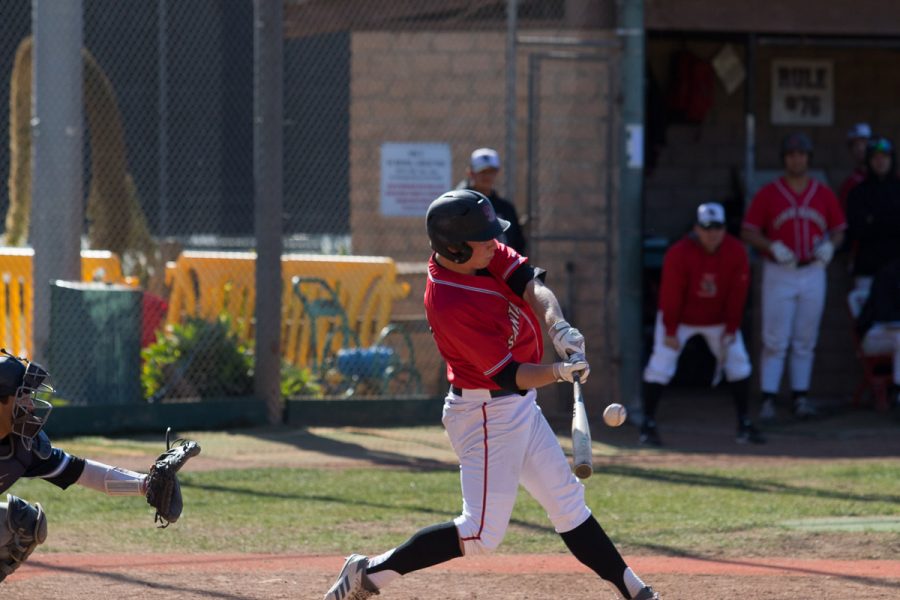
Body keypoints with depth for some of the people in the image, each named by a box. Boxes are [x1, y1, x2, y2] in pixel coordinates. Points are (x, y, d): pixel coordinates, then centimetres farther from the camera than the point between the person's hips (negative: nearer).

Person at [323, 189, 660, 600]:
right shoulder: (449, 305, -28)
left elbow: (531, 284, -15)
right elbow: (510, 376, -26)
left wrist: (557, 325, -33)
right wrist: (559, 373, -41)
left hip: (519, 406, 9)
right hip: (485, 415, -9)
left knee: (567, 499, 15)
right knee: (482, 532, -9)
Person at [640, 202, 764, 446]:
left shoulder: (736, 252, -17)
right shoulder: (678, 254, -27)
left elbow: (737, 293, -11)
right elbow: (671, 294, -21)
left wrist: (731, 329, -10)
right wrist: (670, 332, -18)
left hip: (719, 319, 3)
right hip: (680, 318, -3)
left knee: (739, 366, 0)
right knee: (660, 367, -13)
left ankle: (744, 426, 8)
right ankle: (648, 425, -6)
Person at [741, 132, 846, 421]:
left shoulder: (824, 195, 6)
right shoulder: (768, 194, -1)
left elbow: (838, 230, 12)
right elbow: (748, 232, -1)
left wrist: (829, 245, -9)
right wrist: (773, 248, -17)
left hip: (813, 273, 3)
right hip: (779, 274, -3)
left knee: (805, 340, 7)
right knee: (775, 340, -6)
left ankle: (801, 397, 13)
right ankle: (768, 400, -5)